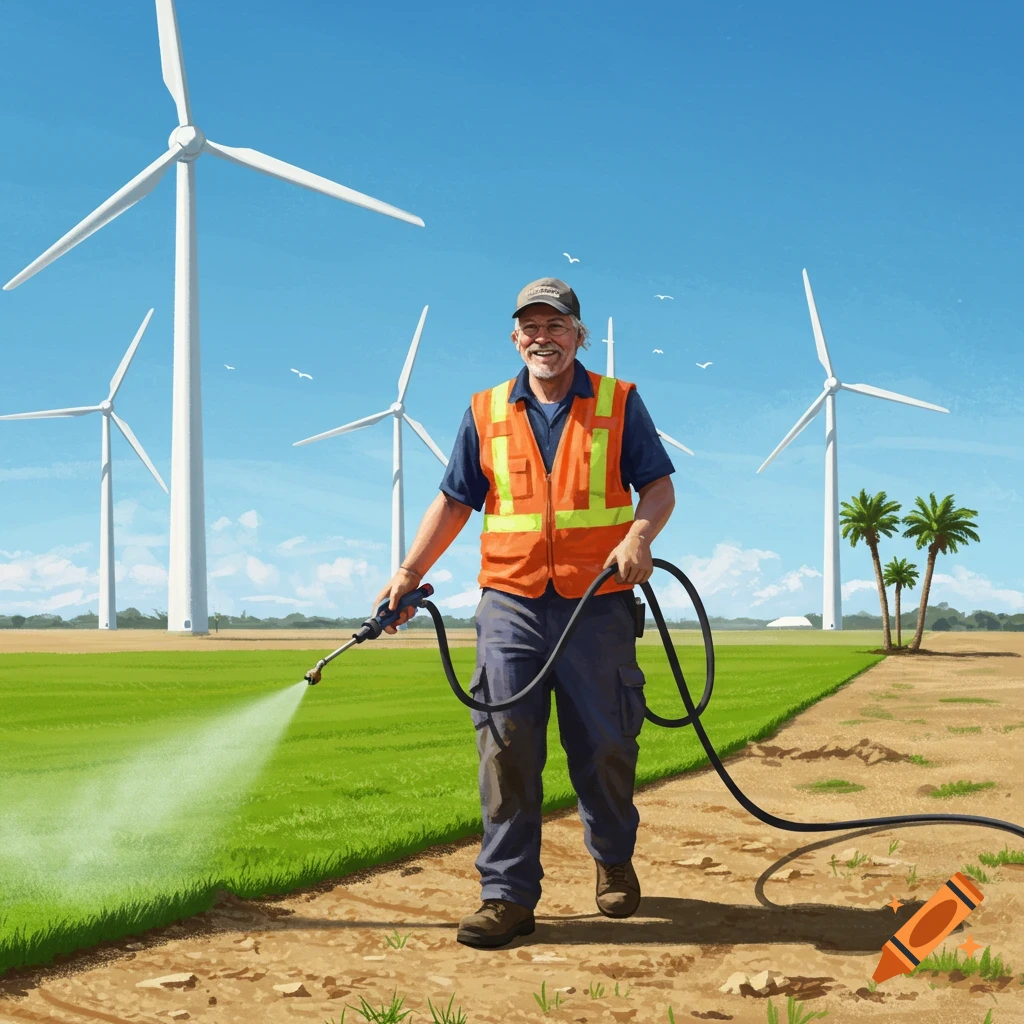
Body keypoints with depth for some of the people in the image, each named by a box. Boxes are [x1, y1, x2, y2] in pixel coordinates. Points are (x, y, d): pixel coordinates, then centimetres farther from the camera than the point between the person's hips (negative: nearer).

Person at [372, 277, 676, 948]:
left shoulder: (619, 403, 8)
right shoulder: (486, 413, 13)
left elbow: (659, 487, 5)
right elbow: (454, 501, 14)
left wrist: (640, 535, -16)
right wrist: (410, 574, 5)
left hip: (598, 604, -1)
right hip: (511, 603, 1)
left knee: (605, 746, 5)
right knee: (506, 745, -7)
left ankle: (614, 862, 30)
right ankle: (508, 895, -2)